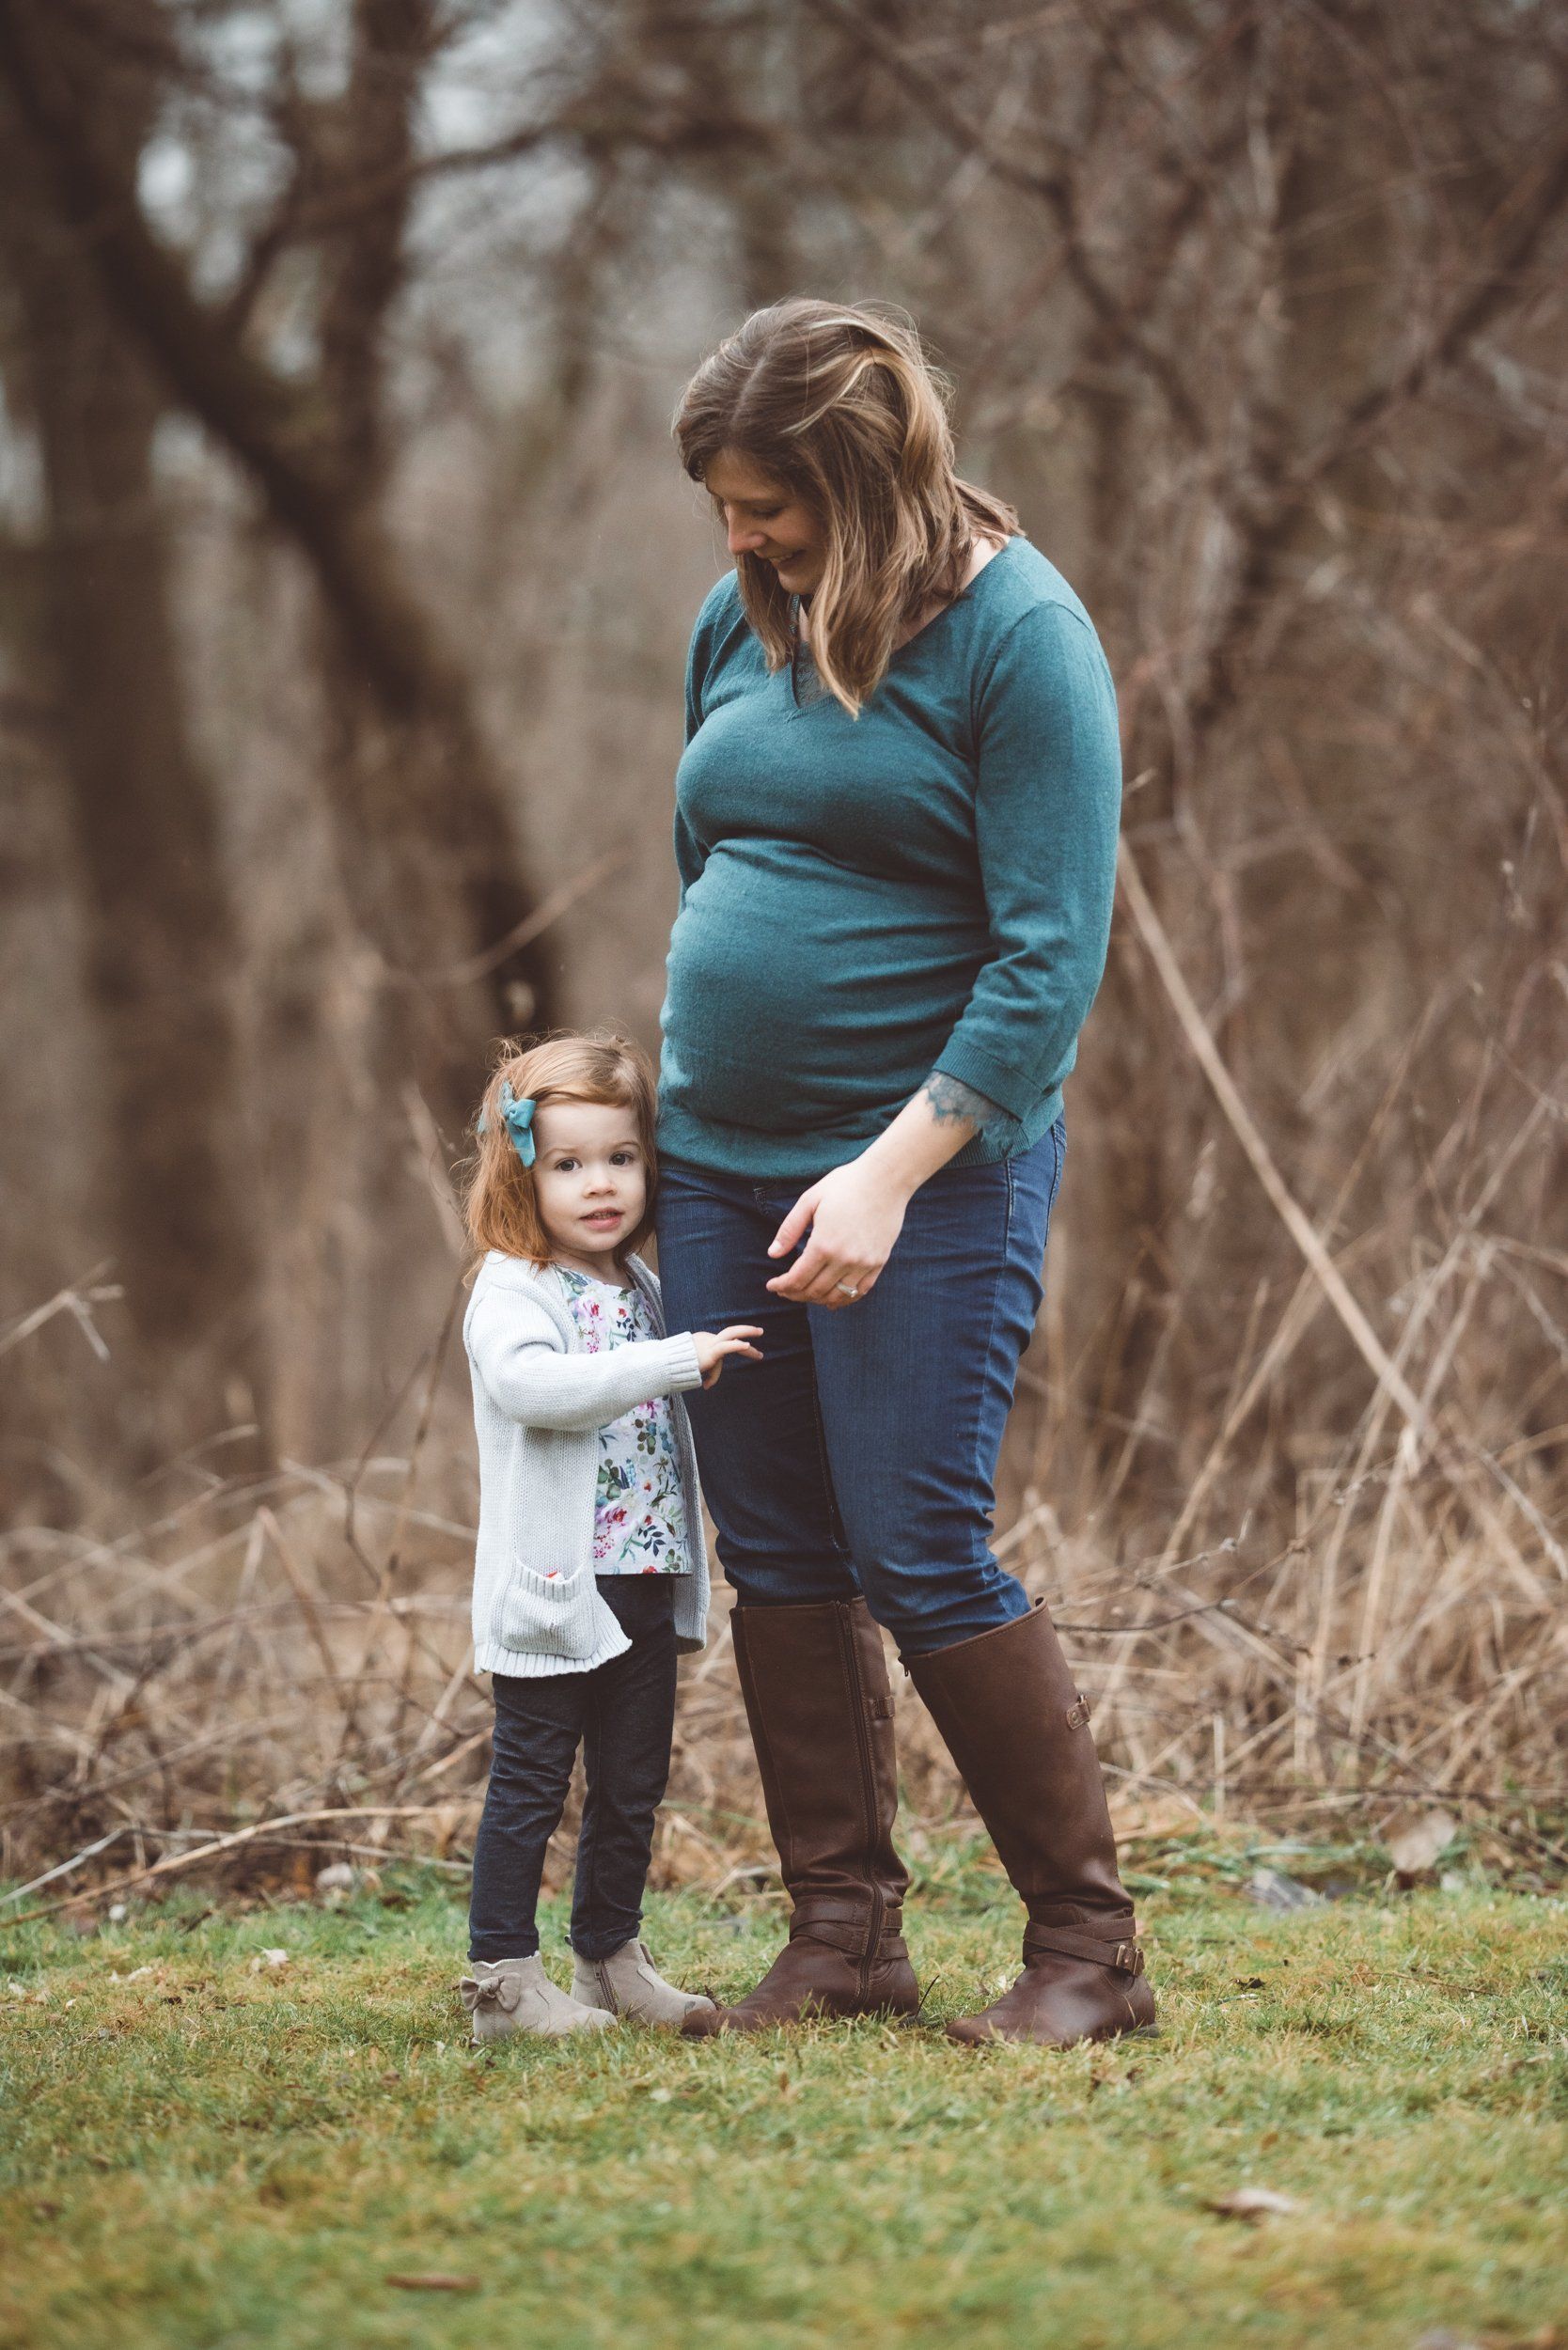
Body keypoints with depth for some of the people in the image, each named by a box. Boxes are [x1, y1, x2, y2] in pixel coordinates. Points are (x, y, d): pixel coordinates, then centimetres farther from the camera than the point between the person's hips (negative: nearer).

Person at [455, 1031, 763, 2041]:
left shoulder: (644, 1290, 13)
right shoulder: (511, 1291, -11)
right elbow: (529, 1382, -32)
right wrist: (676, 1360, -34)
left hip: (645, 1586, 7)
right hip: (553, 1587, -7)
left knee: (634, 1784, 14)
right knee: (531, 1784, -2)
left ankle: (612, 1957, 26)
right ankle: (503, 1978, 3)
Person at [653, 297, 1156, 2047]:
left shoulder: (1017, 632, -12)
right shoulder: (736, 624, 9)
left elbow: (1052, 954, -16)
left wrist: (894, 1171, -21)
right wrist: (673, 1102, 17)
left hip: (932, 1165, -7)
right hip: (718, 1164, 7)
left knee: (920, 1558, -8)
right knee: (776, 1559, 7)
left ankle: (1087, 1948, 3)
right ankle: (842, 1937, 16)